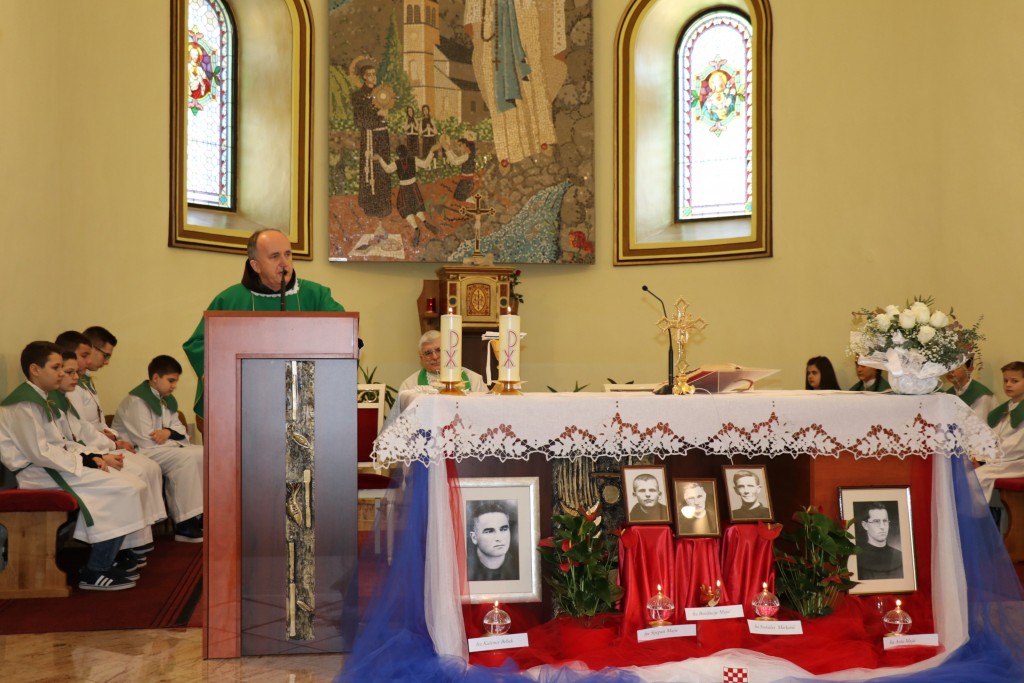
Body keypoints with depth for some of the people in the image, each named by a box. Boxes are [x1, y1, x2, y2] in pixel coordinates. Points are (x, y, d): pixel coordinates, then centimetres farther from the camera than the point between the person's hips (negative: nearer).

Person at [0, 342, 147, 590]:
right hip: (39, 474, -9)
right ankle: (94, 572, -11)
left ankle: (107, 560, 4)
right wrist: (83, 461, -16)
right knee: (121, 490, -18)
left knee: (125, 484, -2)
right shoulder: (25, 403, -16)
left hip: (51, 466, 9)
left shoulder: (38, 399, 15)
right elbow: (39, 453, -22)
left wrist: (89, 455, 2)